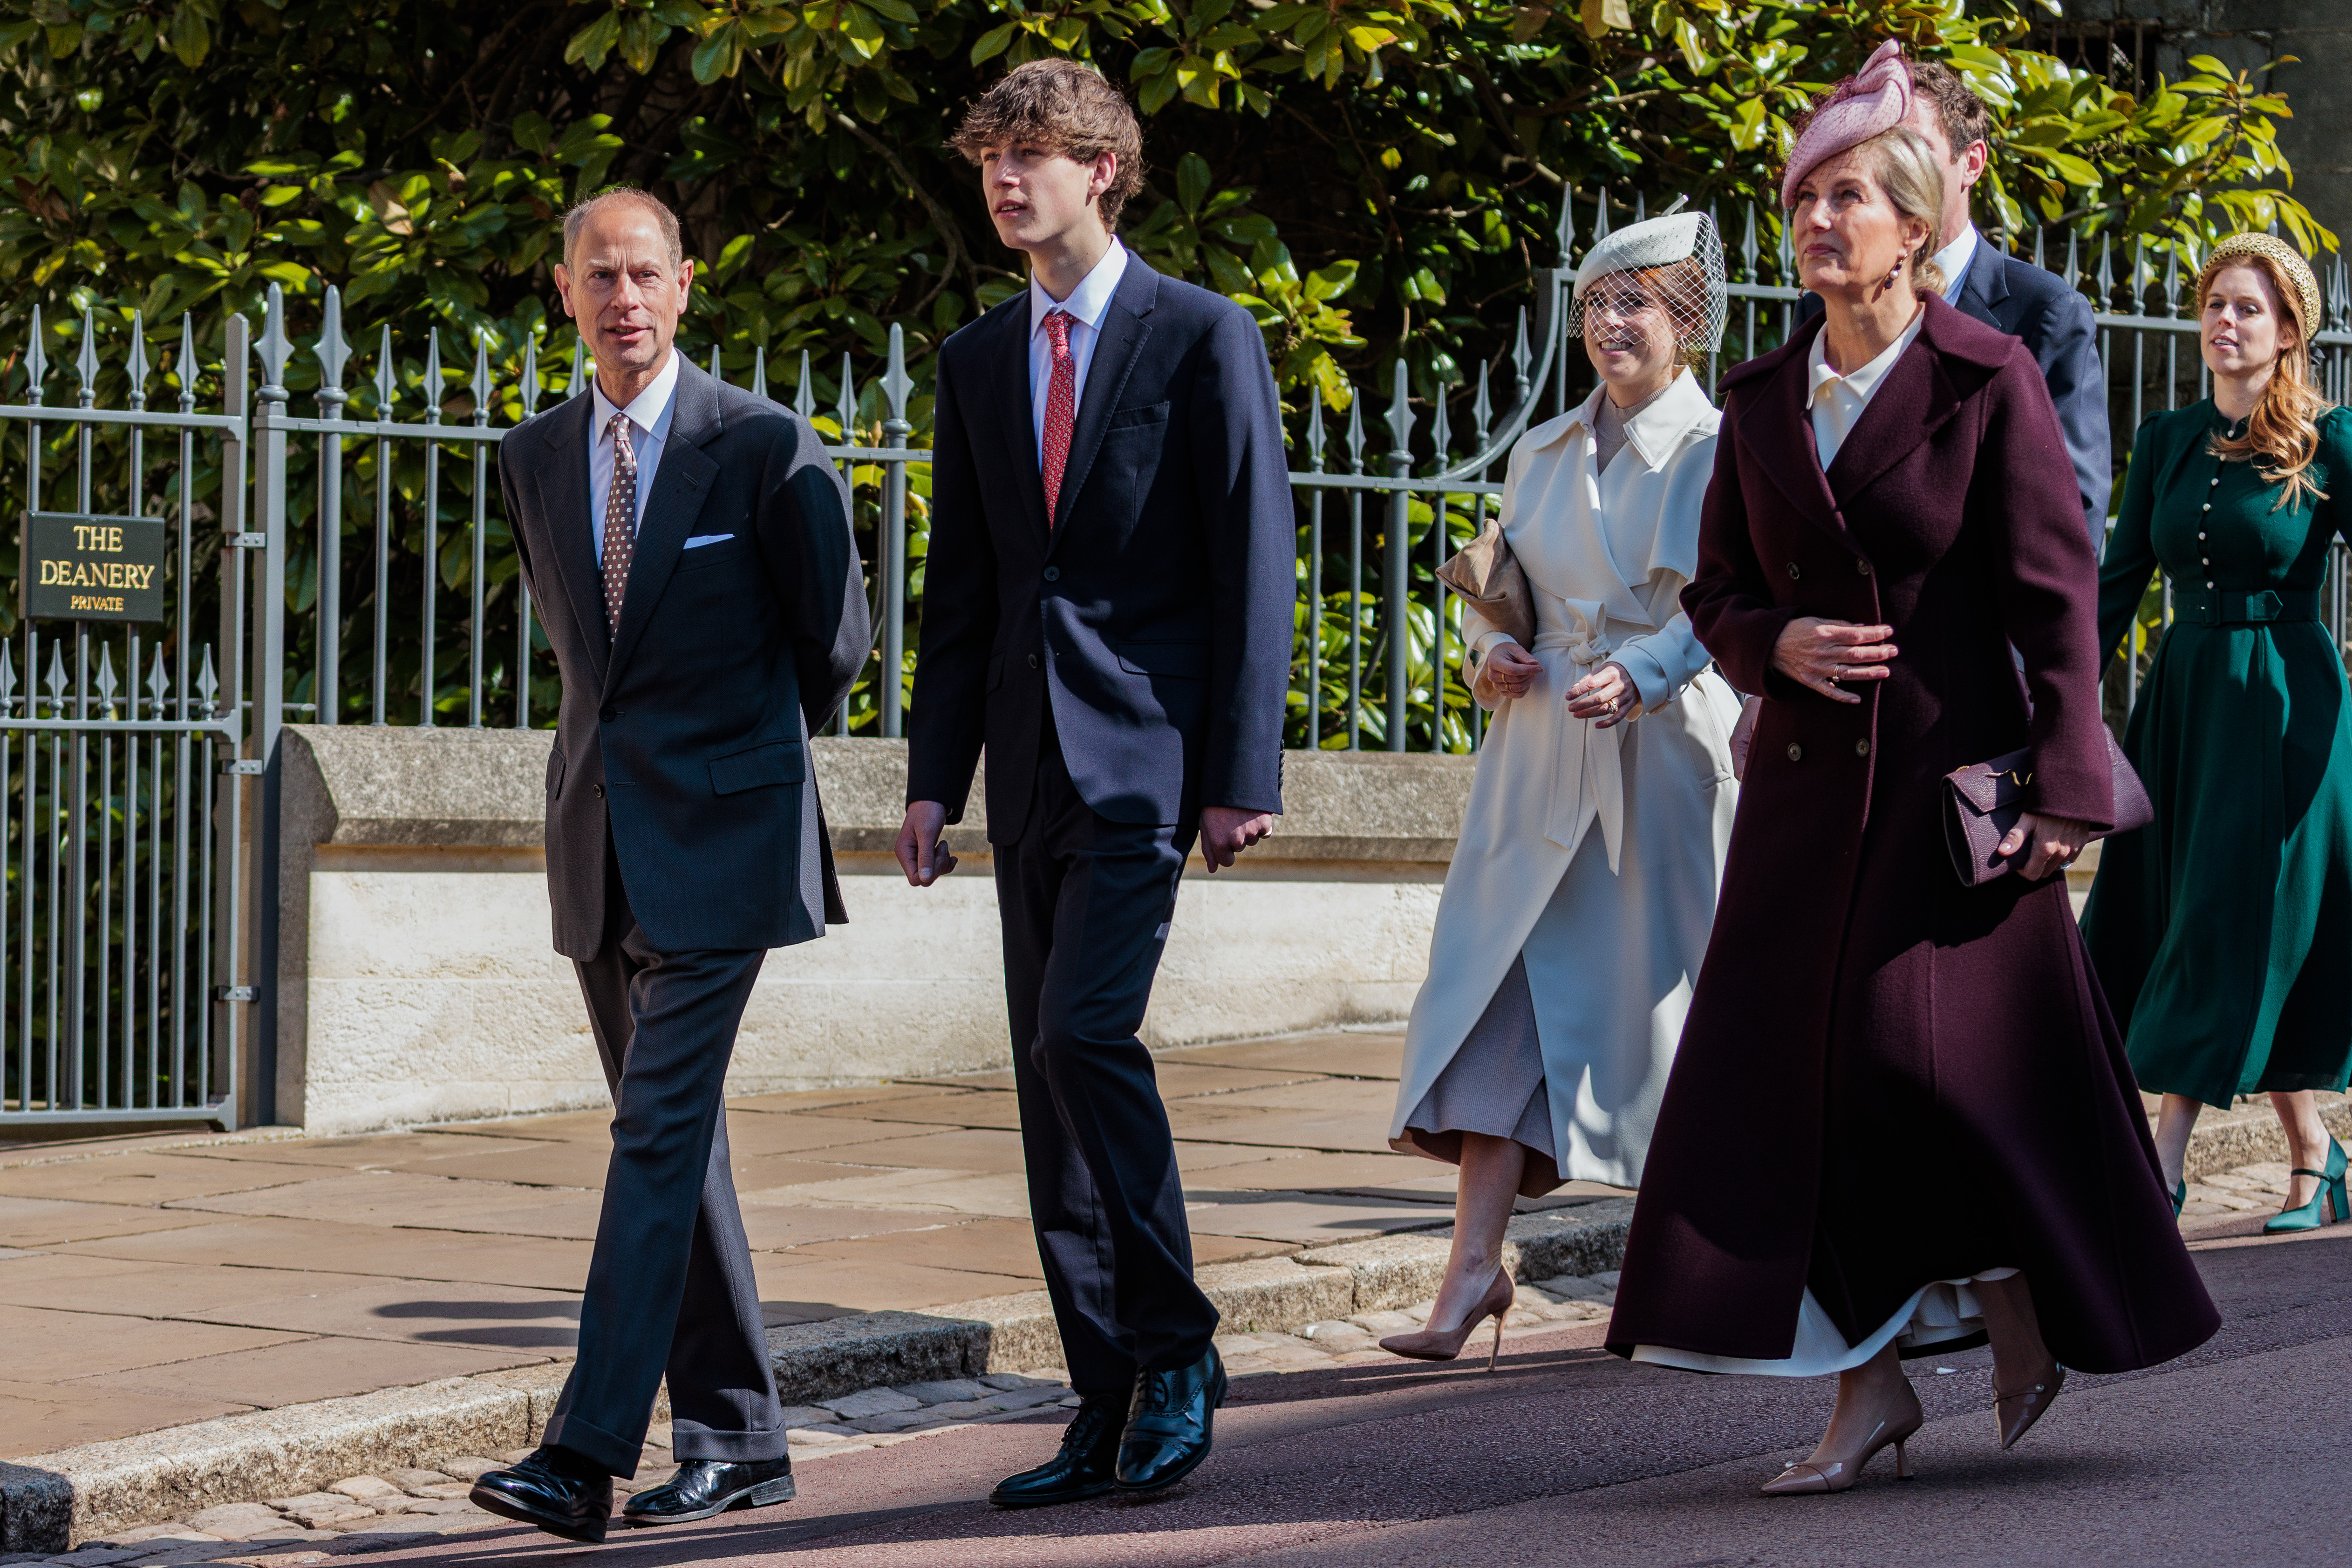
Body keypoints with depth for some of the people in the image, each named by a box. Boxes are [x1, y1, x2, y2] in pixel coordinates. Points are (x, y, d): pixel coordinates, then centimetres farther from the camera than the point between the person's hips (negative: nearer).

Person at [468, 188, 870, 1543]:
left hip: (721, 835, -6)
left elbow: (837, 640, 2)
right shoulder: (535, 461, 8)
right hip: (602, 838, 6)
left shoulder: (765, 449, -7)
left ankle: (589, 1456, -17)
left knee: (661, 1130, -13)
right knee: (673, 1139, 9)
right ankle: (736, 1439, 16)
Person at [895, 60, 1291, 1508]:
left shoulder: (1205, 338, -2)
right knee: (1053, 1072, 4)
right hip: (1032, 760, 6)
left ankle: (1177, 1347, -4)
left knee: (1084, 1032, -19)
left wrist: (1243, 772, -11)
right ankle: (1111, 1407, 10)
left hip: (1148, 747, -6)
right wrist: (935, 777, 9)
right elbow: (961, 589, 16)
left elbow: (1255, 563, -5)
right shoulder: (979, 360, 15)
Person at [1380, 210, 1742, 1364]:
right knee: (1505, 999, -5)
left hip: (1663, 755, -5)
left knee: (1664, 1002, 3)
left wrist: (1640, 674, -30)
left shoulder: (1718, 453, -4)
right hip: (1542, 755, 5)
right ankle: (1476, 1266, -7)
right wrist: (1491, 651, 0)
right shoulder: (1542, 453, 14)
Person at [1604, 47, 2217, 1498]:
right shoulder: (1764, 402, 10)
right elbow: (1719, 590, 16)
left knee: (1930, 1050, -9)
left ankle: (2024, 1316, 16)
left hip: (1951, 770, -5)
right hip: (1810, 777, 5)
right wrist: (1780, 645, -7)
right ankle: (1871, 1381, 6)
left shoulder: (1986, 380, -5)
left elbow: (2054, 591, -7)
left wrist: (2064, 787, -13)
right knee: (1795, 1065, -1)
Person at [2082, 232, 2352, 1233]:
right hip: (2180, 696, 5)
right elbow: (2118, 583, 11)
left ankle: (2164, 1167, -7)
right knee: (2176, 920, 4)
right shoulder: (2167, 442, 10)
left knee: (2235, 927, -6)